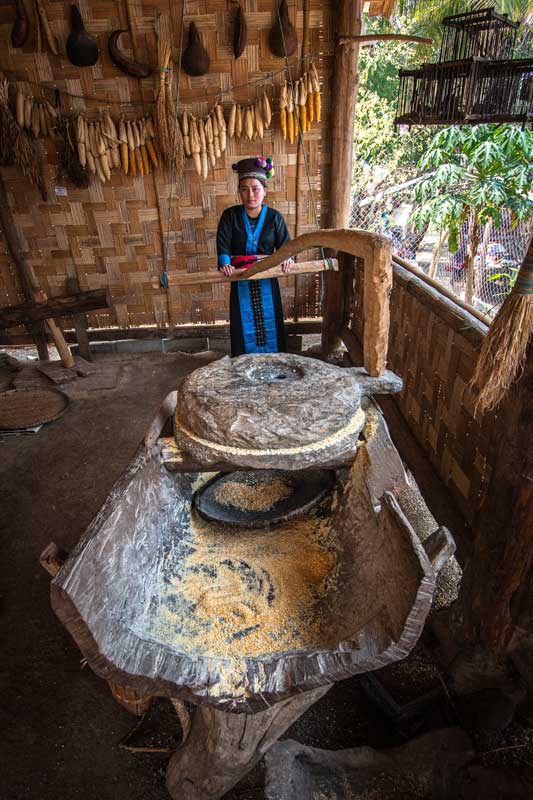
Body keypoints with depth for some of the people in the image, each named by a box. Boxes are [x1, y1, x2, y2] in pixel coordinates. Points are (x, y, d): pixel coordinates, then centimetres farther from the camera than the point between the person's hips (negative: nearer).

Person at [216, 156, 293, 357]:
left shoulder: (274, 217, -1)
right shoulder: (230, 215, -2)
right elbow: (223, 245, -10)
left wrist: (287, 258, -26)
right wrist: (225, 263, -30)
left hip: (267, 279, 1)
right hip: (240, 280, 0)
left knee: (269, 324, 8)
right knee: (244, 325, 5)